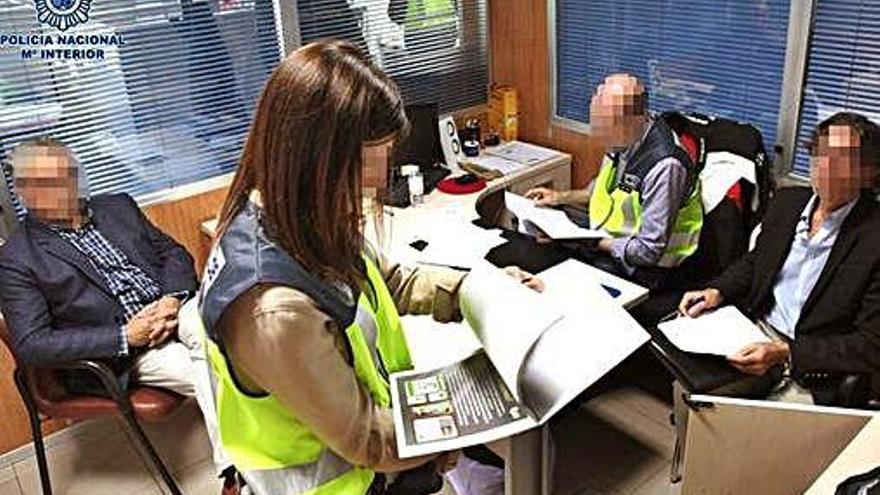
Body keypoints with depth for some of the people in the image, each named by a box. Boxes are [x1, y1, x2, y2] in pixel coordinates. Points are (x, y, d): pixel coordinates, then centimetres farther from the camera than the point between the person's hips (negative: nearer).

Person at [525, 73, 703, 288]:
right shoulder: (624, 142, -4)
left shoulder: (664, 166, -30)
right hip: (609, 239, 8)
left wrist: (592, 241, -21)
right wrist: (562, 197, 7)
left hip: (641, 265, -8)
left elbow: (648, 251, -26)